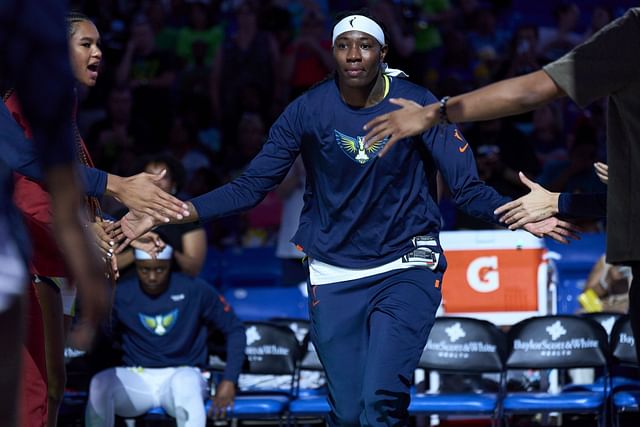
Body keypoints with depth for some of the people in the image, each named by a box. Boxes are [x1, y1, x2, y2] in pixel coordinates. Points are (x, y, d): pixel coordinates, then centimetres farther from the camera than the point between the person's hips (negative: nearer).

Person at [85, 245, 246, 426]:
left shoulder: (195, 291, -3)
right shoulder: (121, 295, -1)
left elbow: (234, 329, 4)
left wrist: (229, 380, -7)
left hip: (182, 373, -2)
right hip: (136, 379, 2)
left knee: (184, 383, -39)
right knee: (99, 384, -32)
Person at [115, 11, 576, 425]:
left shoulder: (419, 106, -8)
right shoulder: (308, 111, -5)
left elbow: (468, 187, -10)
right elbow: (252, 185, -3)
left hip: (406, 268, -2)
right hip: (334, 277, 2)